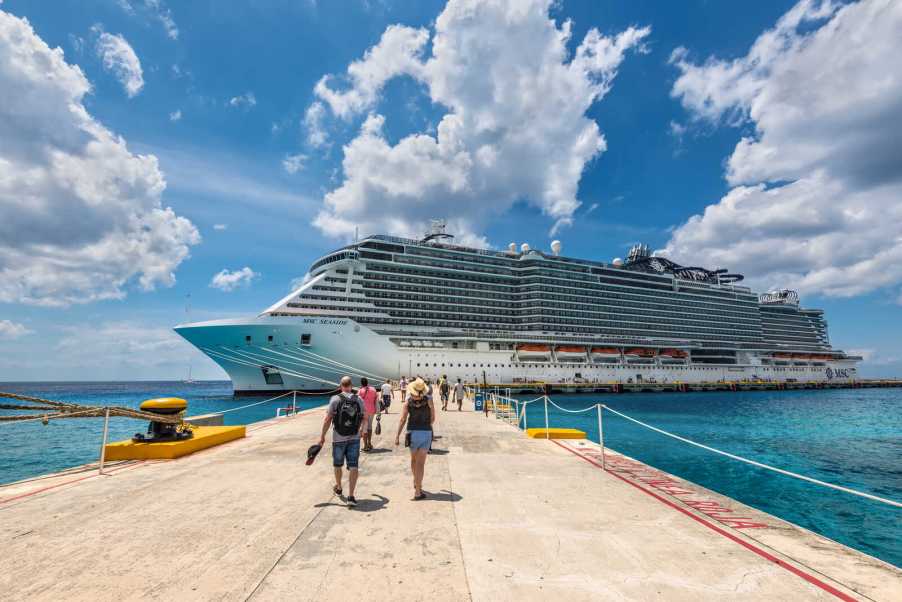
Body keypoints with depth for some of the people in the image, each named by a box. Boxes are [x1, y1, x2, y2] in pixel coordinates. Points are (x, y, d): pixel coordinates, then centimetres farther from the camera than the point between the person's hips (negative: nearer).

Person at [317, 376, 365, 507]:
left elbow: (328, 419, -11)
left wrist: (322, 436, -2)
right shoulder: (359, 400, -1)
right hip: (354, 438, 1)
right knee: (353, 467, 2)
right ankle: (351, 496, -4)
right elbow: (364, 418, 13)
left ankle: (338, 488, 40)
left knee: (337, 465, 20)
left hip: (338, 438, -1)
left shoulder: (335, 399, -11)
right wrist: (361, 429, 31)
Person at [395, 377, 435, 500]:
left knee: (414, 460, 24)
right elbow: (433, 418, 2)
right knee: (420, 463, 2)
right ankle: (417, 492, 1)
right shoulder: (429, 400, -5)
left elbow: (402, 420, -10)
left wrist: (397, 436, -8)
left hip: (413, 432, 2)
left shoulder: (408, 401, -4)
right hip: (426, 432, -1)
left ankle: (416, 483, 43)